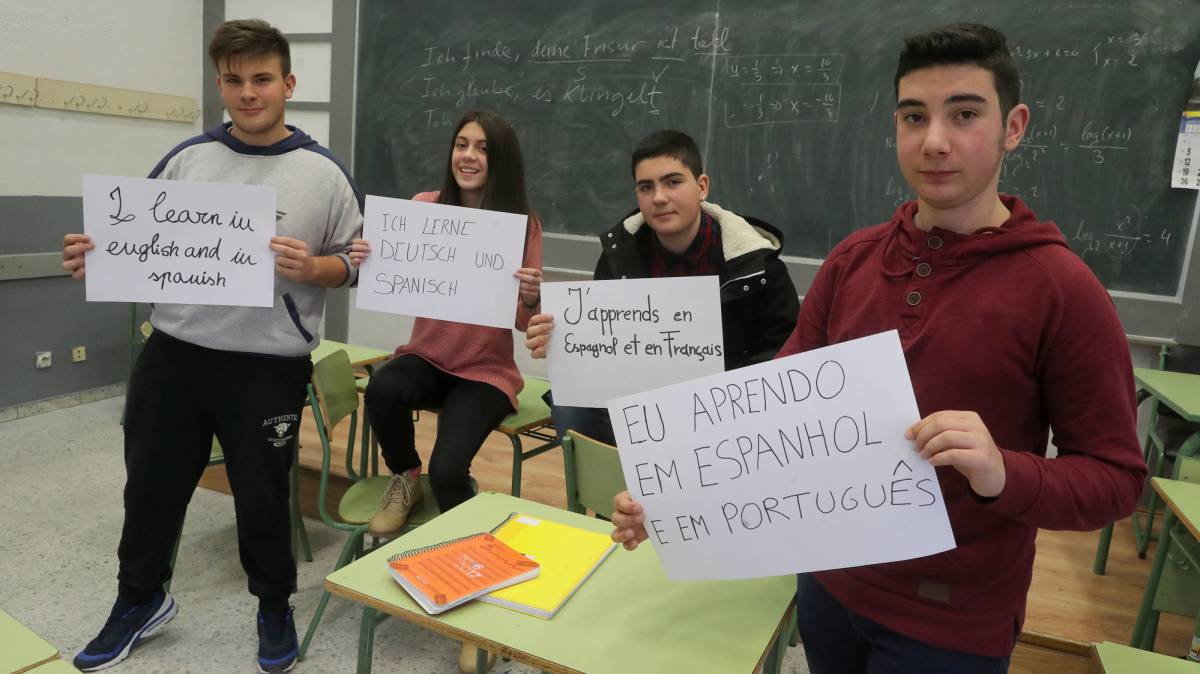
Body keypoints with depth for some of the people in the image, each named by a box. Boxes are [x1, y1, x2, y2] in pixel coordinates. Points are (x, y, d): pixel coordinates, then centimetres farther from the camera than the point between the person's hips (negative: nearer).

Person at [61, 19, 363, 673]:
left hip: (269, 367, -3)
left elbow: (357, 263, -2)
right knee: (151, 485, 17)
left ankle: (275, 607, 35)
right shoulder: (187, 158, 6)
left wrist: (311, 267, -21)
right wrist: (97, 255, -9)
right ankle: (140, 600, 43)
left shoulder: (323, 171, -3)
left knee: (261, 498, 8)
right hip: (172, 354, 4)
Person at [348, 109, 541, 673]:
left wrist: (532, 298, -30)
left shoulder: (522, 222, -7)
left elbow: (526, 323, -9)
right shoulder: (425, 206, -1)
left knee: (448, 469, -24)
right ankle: (404, 480, 2)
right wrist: (366, 264, -20)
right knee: (382, 389, -32)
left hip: (486, 371, -2)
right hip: (427, 357, 3)